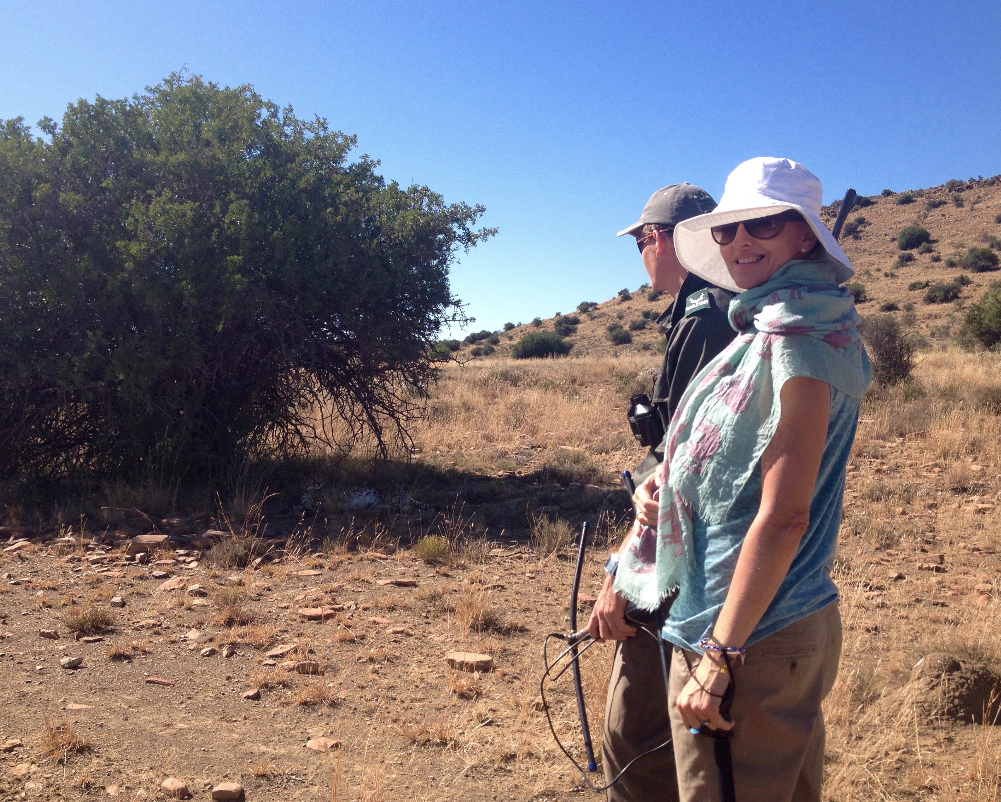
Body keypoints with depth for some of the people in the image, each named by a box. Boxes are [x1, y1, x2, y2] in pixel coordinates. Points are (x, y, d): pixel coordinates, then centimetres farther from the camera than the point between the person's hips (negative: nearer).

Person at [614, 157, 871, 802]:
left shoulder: (799, 338, -17)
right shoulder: (770, 330, 12)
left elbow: (783, 515, -22)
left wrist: (718, 655, -21)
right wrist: (665, 486, 0)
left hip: (754, 640, -10)